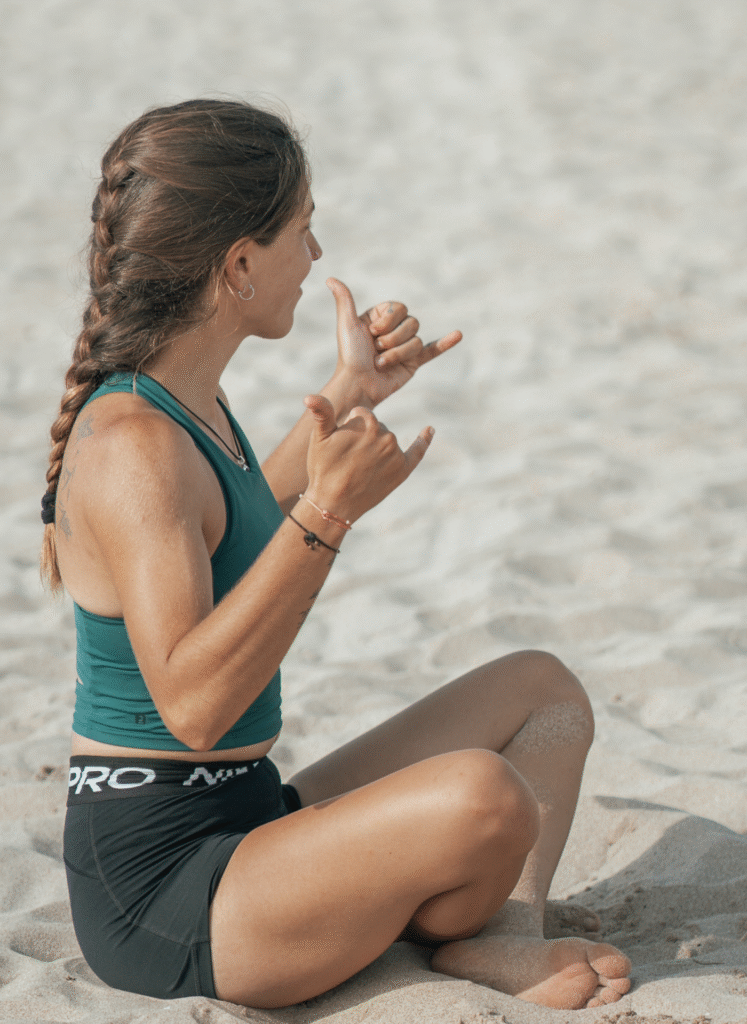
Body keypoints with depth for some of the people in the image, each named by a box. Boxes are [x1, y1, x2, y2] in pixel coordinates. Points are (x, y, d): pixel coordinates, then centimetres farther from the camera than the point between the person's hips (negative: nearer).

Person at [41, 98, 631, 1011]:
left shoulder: (183, 404, 8)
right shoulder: (131, 445, -22)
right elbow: (191, 705, -31)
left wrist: (349, 397, 26)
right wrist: (328, 515, -34)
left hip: (243, 827, 11)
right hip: (159, 891, -10)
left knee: (541, 687, 16)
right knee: (481, 801, -34)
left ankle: (506, 937, -7)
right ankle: (441, 934, 1)